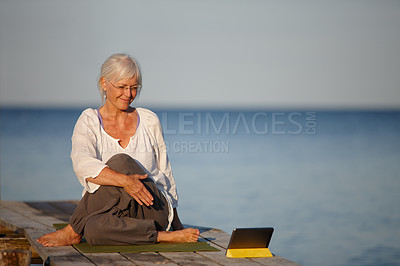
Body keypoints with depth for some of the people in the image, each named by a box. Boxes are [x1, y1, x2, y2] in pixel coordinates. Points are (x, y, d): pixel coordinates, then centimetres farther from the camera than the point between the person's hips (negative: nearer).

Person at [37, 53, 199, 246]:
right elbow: (82, 163, -19)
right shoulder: (89, 121, 2)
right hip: (117, 213, -2)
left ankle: (74, 231, -21)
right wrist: (124, 181, -35)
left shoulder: (149, 121, 10)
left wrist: (175, 221, 21)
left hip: (153, 210, 2)